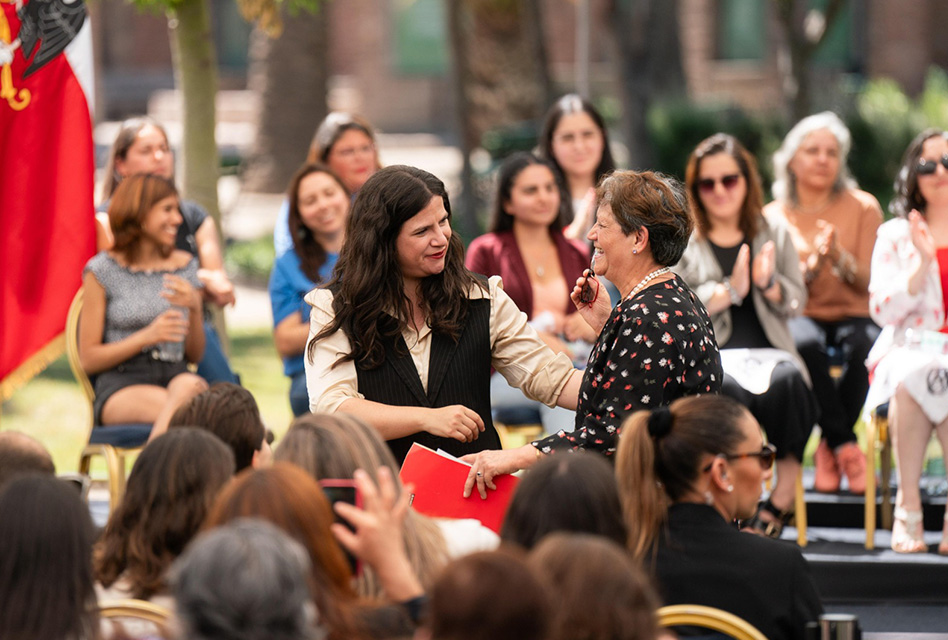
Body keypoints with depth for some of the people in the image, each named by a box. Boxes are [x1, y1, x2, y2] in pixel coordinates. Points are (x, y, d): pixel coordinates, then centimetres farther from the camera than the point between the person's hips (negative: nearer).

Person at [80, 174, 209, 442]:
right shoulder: (102, 271, 4)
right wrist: (147, 337, -10)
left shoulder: (184, 266, 17)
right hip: (120, 387, -4)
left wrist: (194, 309, -2)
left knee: (190, 386, -37)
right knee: (183, 410, -38)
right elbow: (88, 359, 2)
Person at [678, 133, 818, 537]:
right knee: (730, 390, -38)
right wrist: (729, 291, -11)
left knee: (787, 382, -34)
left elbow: (796, 303, 15)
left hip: (769, 350, 2)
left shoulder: (774, 234, 18)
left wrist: (768, 283, -6)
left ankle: (783, 498, -24)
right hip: (708, 354, -2)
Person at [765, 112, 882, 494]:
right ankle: (846, 447, -28)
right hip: (801, 317, 0)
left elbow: (868, 283, -1)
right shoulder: (774, 216, 7)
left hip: (852, 315, 0)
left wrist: (839, 257, -21)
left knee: (865, 344, -37)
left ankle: (829, 447, -21)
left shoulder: (863, 208, 5)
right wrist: (813, 264, -18)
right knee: (805, 343, -38)